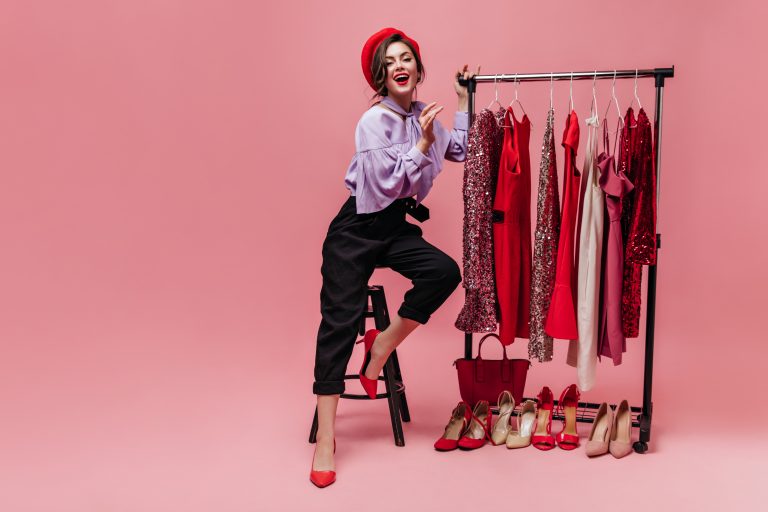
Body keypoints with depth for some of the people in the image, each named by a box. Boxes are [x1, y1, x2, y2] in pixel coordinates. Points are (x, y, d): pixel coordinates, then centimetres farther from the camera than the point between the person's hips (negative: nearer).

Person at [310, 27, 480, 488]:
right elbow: (385, 182, -19)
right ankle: (325, 439, -8)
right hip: (357, 228, -6)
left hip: (396, 226, 6)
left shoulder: (423, 115, 8)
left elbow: (462, 150, 23)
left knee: (445, 272, -24)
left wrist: (464, 101, 21)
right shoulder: (375, 120, -11)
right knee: (340, 321, -11)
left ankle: (384, 343, -1)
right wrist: (423, 144, -20)